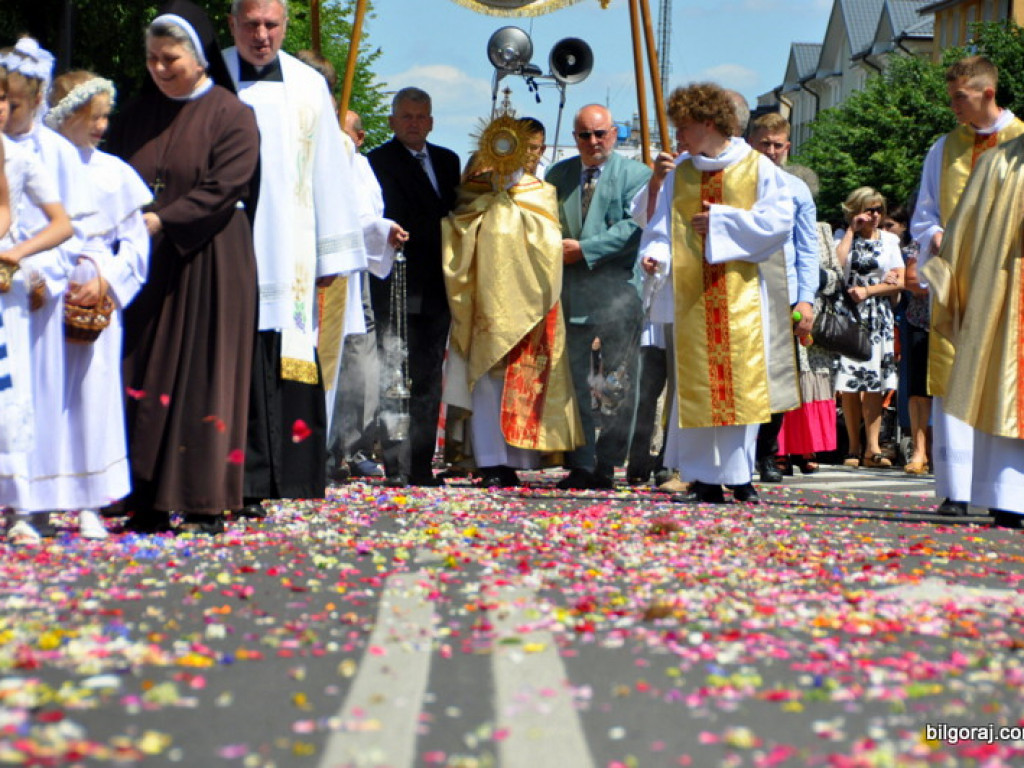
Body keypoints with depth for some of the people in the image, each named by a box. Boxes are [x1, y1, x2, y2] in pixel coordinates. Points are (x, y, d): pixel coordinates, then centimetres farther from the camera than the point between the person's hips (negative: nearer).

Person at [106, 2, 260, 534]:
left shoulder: (229, 114, -3)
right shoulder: (138, 115, 14)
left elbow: (224, 187, -13)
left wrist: (161, 221, -19)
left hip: (208, 265, -5)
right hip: (147, 265, 5)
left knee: (203, 375, -4)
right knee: (144, 375, 1)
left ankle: (206, 503, 0)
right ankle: (150, 502, 5)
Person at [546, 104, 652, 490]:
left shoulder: (636, 174, 2)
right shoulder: (557, 175, 16)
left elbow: (634, 226, -9)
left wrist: (584, 249, -13)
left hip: (617, 291, -4)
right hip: (568, 291, 4)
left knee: (619, 385, -3)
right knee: (570, 380, 5)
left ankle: (605, 465, 2)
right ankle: (580, 464, 11)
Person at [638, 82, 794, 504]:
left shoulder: (758, 169, 3)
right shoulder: (679, 174, 12)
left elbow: (778, 223, -5)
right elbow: (663, 226, 8)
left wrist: (722, 222, -8)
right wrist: (655, 253, -13)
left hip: (741, 294, -2)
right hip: (691, 294, 2)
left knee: (742, 381, -3)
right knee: (696, 383, -1)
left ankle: (738, 472, 4)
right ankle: (704, 476, 4)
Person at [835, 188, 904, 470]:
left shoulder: (889, 240, 12)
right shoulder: (843, 237, 8)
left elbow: (899, 282, 5)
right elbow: (836, 265, -14)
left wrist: (868, 291, -6)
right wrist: (852, 230, -5)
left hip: (879, 317, 1)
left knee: (874, 385, -4)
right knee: (849, 386, -4)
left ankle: (872, 448, -6)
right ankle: (854, 446, 4)